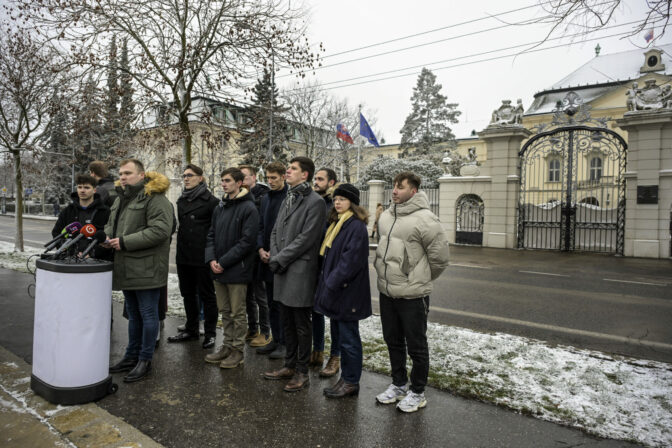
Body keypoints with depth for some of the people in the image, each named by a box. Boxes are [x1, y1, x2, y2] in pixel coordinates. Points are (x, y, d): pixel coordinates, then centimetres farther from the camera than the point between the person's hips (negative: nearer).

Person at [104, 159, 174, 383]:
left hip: (146, 269, -9)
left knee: (148, 314, 2)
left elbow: (160, 230, -24)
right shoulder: (121, 199, 17)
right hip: (126, 268, 9)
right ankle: (131, 356, 32)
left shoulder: (155, 198, -14)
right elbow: (111, 225, 29)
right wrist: (106, 237, 5)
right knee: (133, 314, 19)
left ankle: (145, 360, 15)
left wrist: (125, 242, -22)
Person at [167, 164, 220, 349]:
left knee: (207, 295, 2)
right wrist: (180, 249, 15)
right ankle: (191, 329, 30)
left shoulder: (210, 200, -8)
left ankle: (210, 333, 13)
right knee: (188, 294, 16)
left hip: (202, 257, -7)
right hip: (183, 256, 7)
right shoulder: (181, 201, 13)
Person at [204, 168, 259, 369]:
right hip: (219, 270, 7)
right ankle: (228, 345, 30)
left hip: (237, 270, -7)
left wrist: (224, 262, -16)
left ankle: (238, 350, 17)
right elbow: (211, 235, 14)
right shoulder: (219, 207, 12)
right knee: (225, 311, 17)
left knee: (238, 313, 4)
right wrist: (211, 259, -3)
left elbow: (247, 241, -16)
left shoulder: (249, 208, -11)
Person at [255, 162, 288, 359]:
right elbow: (260, 226, 14)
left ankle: (284, 343, 13)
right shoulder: (265, 199, 13)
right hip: (267, 260, 7)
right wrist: (261, 249, -1)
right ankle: (275, 339, 27)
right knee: (272, 303, 15)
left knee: (282, 303, 1)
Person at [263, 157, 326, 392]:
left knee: (302, 325, 3)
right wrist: (274, 257, 0)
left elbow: (306, 238, -17)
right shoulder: (287, 200, 17)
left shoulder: (315, 202, -10)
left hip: (301, 271, -8)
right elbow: (275, 231, 16)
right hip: (282, 271, 8)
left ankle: (302, 372, 16)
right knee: (287, 322, 17)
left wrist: (280, 259, -14)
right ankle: (290, 365, 31)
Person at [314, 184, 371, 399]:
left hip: (348, 293, -9)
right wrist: (325, 283, 11)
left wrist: (331, 285, -20)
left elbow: (350, 261, -21)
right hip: (335, 292, 9)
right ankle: (346, 377, 28)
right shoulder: (336, 224, 14)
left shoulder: (357, 227, -15)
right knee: (340, 335, 16)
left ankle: (351, 382, 16)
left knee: (348, 338, 2)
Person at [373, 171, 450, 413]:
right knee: (393, 342, 20)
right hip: (386, 292, 7)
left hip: (412, 295, -7)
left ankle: (417, 393, 26)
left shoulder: (424, 219, -17)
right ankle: (399, 385, 38)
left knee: (416, 346, 8)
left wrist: (421, 279, 1)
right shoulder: (386, 216, 6)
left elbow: (440, 256, -11)